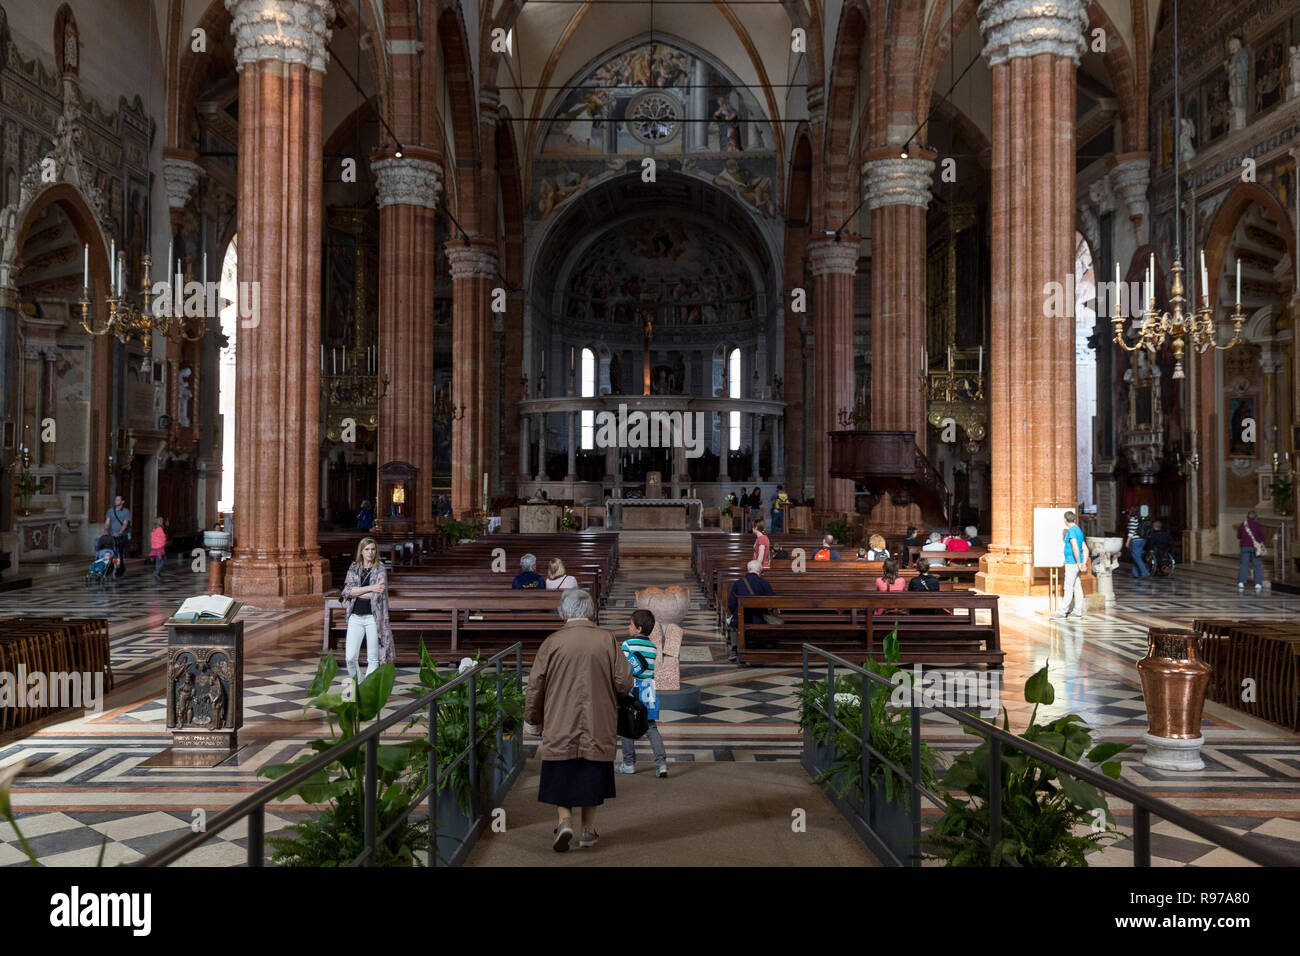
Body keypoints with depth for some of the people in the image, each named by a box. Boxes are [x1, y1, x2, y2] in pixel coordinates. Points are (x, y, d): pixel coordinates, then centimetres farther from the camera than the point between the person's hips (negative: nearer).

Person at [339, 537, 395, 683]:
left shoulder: (380, 569, 0)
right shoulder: (353, 568, 9)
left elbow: (377, 595, -11)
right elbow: (347, 590, -6)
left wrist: (354, 593, -6)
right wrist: (370, 588, -14)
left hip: (373, 617, -2)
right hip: (355, 617, 2)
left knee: (373, 659, 1)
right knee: (350, 657, -2)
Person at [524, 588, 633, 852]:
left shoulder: (552, 642, -6)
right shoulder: (607, 640, -5)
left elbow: (535, 686, -2)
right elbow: (625, 682, -4)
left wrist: (533, 719, 13)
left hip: (560, 727, -1)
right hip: (597, 727, 1)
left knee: (561, 778, 12)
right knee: (591, 777, 14)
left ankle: (564, 821, -5)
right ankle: (587, 830, 21)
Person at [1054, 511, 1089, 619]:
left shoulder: (1072, 530, -14)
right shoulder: (1079, 530, 16)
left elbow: (1075, 548, -24)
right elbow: (1085, 549, 18)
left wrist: (1079, 564, -18)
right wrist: (1084, 563, 9)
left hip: (1072, 564, -9)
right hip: (1076, 564, 9)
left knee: (1068, 588, -8)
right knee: (1077, 587, 10)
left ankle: (1063, 611, -7)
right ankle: (1078, 611, 12)